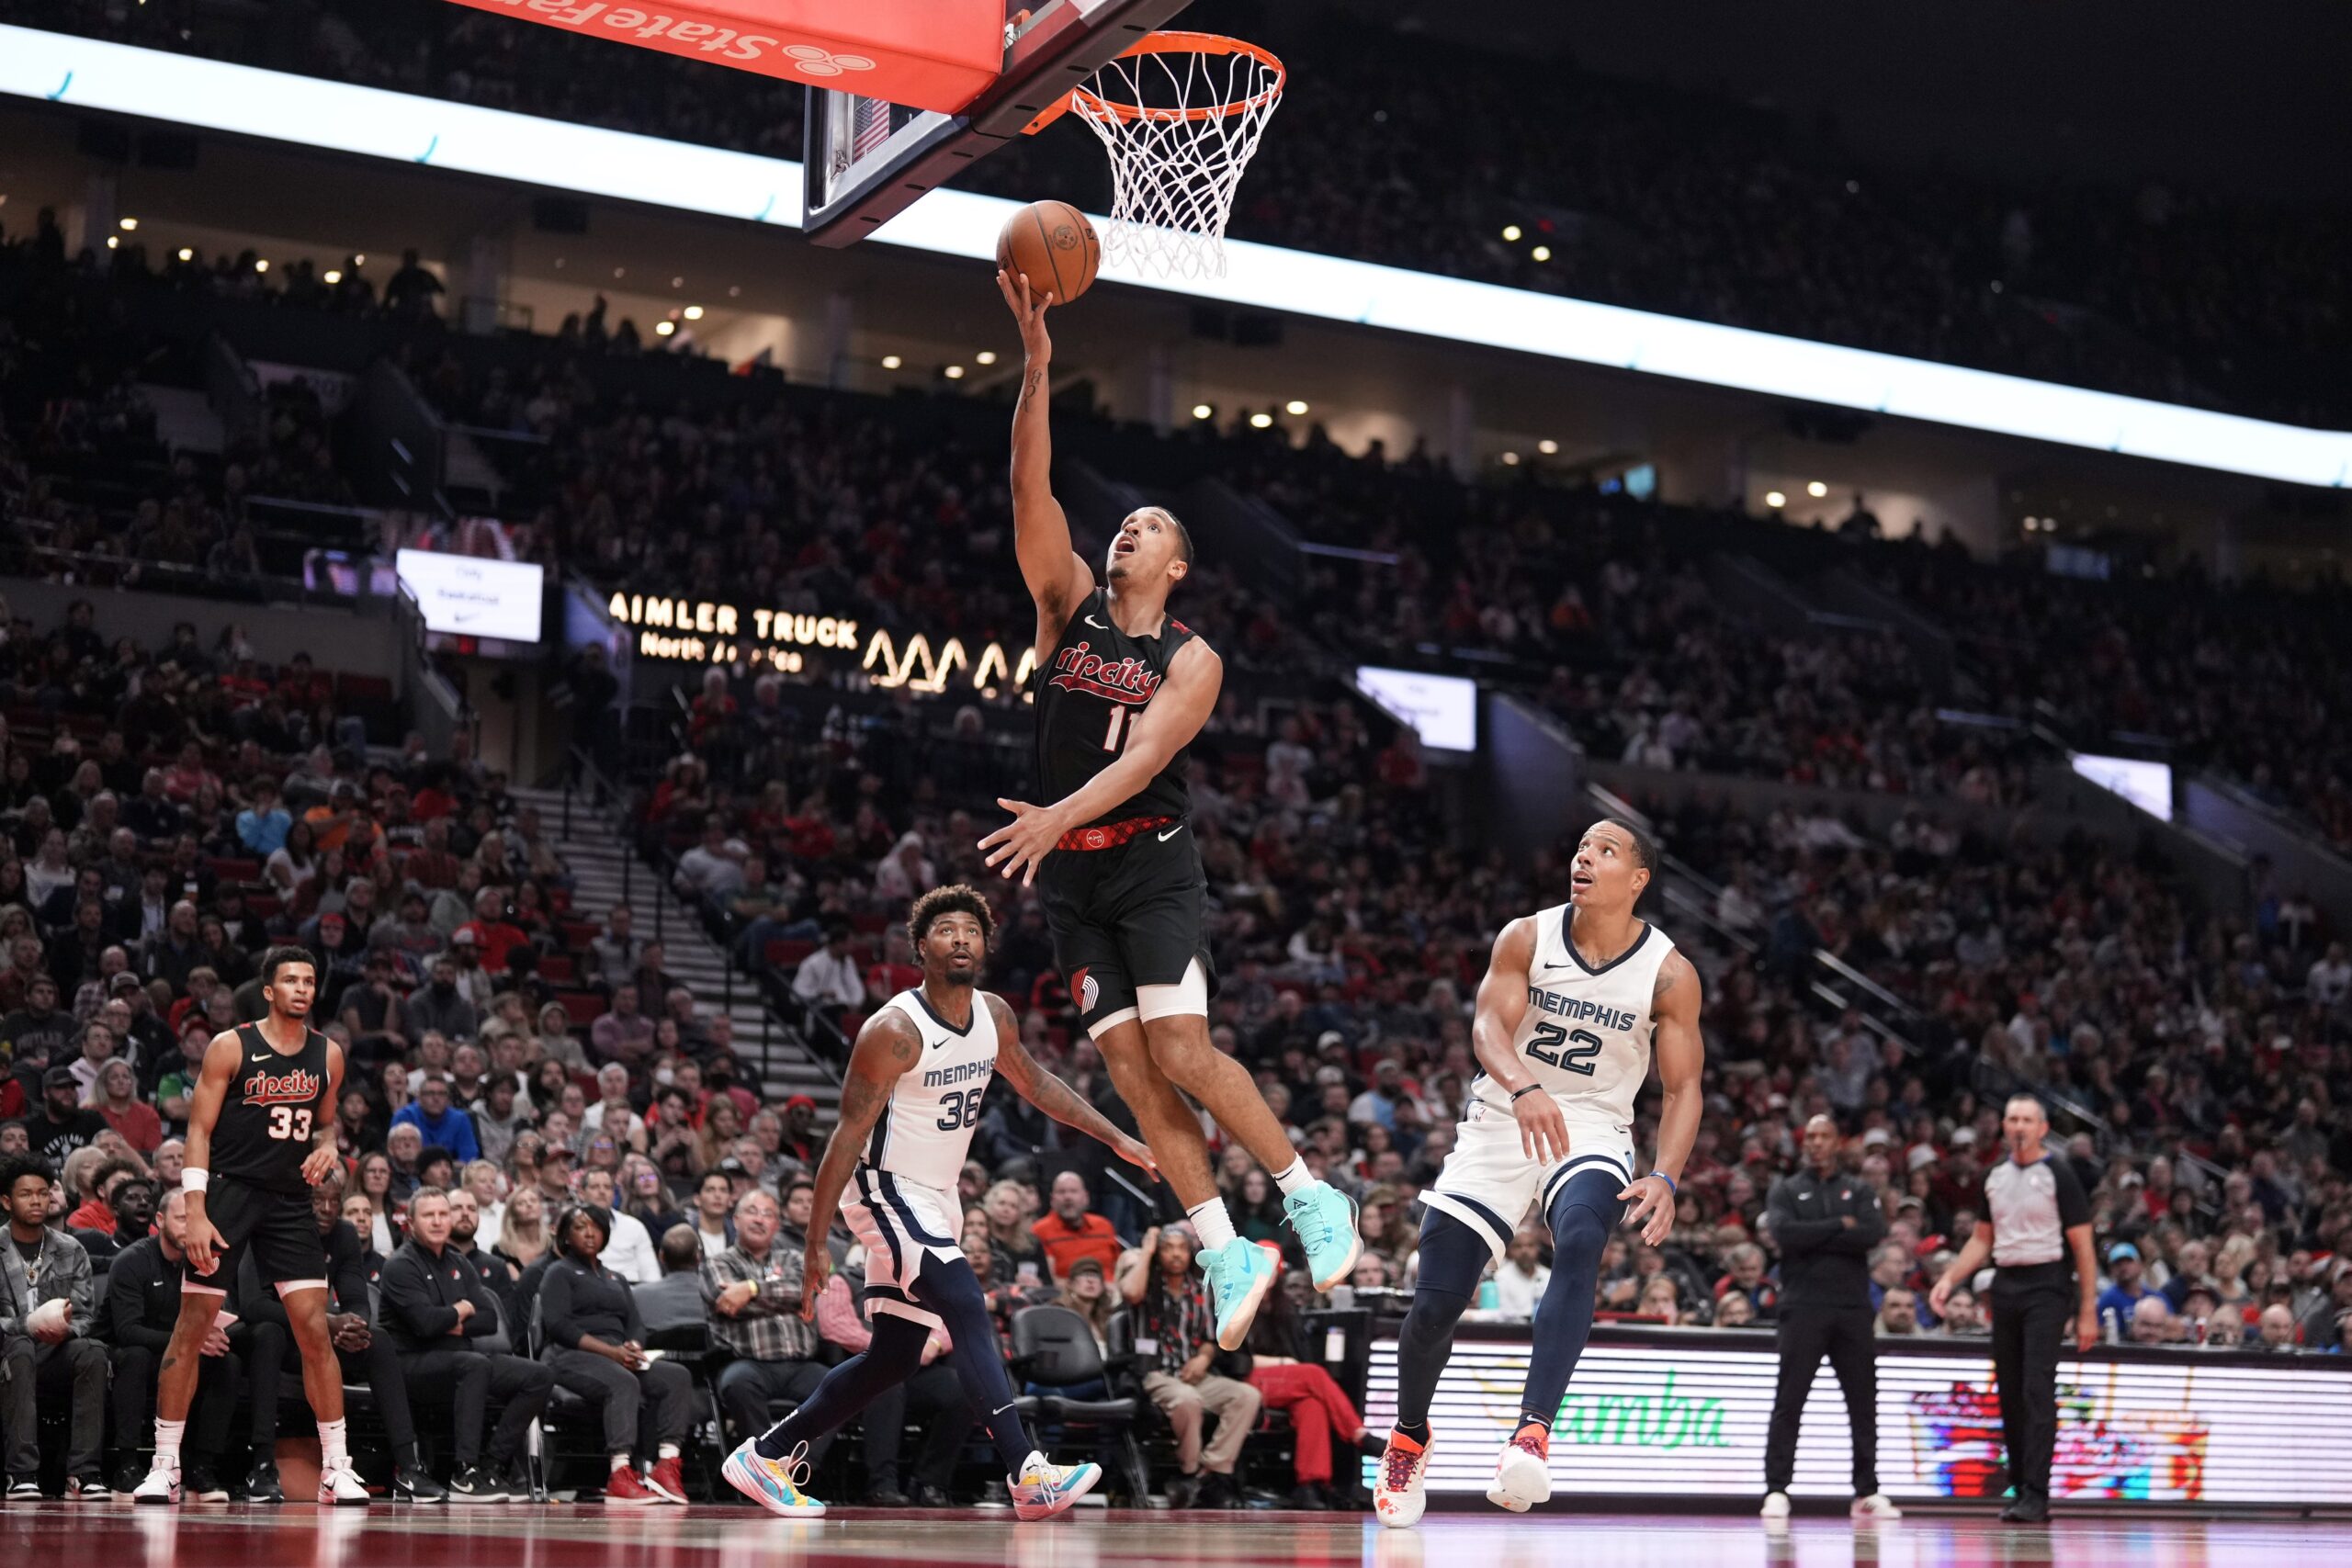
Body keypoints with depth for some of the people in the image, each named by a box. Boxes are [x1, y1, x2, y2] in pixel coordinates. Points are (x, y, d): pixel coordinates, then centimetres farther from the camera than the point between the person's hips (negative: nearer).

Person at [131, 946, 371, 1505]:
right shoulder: (231, 1047, -6)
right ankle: (164, 1465, 7)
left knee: (315, 1329, -4)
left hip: (291, 1201, 3)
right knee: (192, 1327, -1)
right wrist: (195, 1212, -16)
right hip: (228, 1191, -3)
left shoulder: (328, 1054, 6)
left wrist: (327, 1147, -3)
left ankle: (336, 1467, 2)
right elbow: (200, 1130, -7)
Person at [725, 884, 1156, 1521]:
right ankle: (1028, 1477, -30)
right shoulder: (894, 1030, -20)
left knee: (894, 1359, 11)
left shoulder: (993, 1015, 2)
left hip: (936, 1199, 9)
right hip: (886, 1190, -9)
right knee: (967, 1309, -24)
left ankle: (765, 1457, 23)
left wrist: (1117, 1140, 16)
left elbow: (1035, 1083, 19)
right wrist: (816, 1245, -19)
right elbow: (848, 1136, -18)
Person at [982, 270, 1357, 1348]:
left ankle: (1313, 1199, 1)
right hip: (1072, 874, 4)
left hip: (1152, 862, -4)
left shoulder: (1192, 660, -1)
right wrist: (1035, 366, -13)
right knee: (1129, 1068, -1)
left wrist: (1058, 815, -34)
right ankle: (1227, 1254, 4)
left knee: (1182, 1054, -14)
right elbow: (1031, 490, -2)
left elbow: (1144, 756, -17)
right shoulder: (1070, 606, 9)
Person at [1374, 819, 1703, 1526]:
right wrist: (1525, 1087, -43)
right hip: (1504, 1117, 1)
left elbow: (1683, 1087, -7)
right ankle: (1408, 1439, 27)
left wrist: (1665, 1178, -24)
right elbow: (1488, 1024, -21)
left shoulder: (1669, 974, -9)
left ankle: (1532, 1435, -41)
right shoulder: (1525, 938, -8)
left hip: (1593, 1127, -1)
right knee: (1435, 1302, -2)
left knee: (1580, 1243, -35)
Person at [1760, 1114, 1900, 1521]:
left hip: (1852, 1308, 2)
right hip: (1803, 1308, -2)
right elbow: (1784, 1234, -10)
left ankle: (1867, 1492, 11)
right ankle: (1776, 1490, -5)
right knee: (1789, 1402, -6)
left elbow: (1874, 1234, -6)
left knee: (1863, 1402, 4)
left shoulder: (1859, 1191, 13)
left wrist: (1814, 1238, -9)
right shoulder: (1785, 1190, 9)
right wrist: (1840, 1227, -8)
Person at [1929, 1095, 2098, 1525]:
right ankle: (2020, 1490, 14)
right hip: (2004, 1287, 6)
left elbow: (2081, 1245, -5)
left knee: (2038, 1389, -14)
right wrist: (1949, 1279, 7)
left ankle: (2036, 1495, -17)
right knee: (2010, 1393, 7)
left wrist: (2088, 1311, -9)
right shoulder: (1995, 1177, 12)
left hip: (2045, 1288, -6)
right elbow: (1982, 1239, 21)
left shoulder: (2059, 1175, -4)